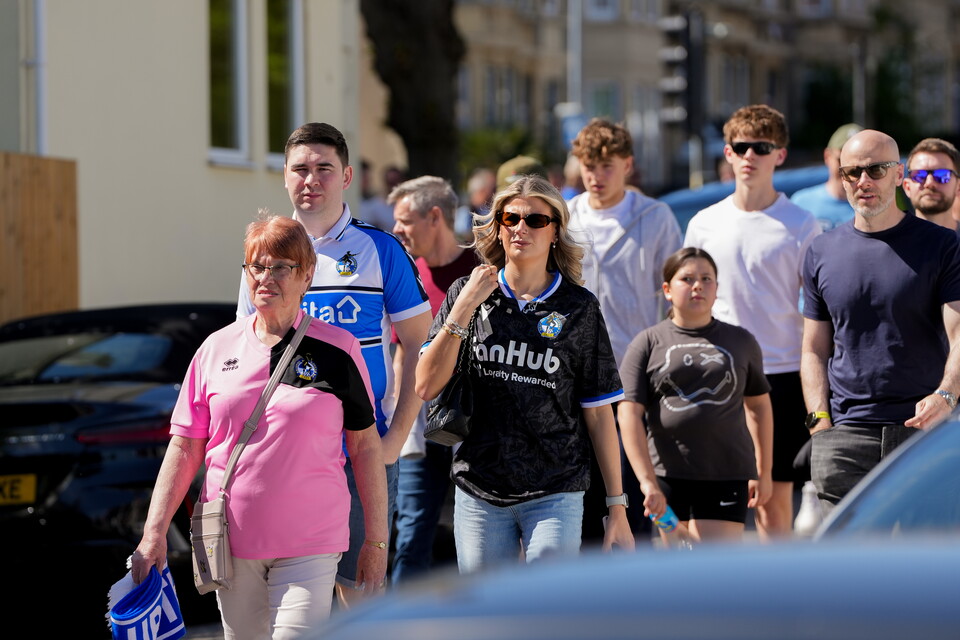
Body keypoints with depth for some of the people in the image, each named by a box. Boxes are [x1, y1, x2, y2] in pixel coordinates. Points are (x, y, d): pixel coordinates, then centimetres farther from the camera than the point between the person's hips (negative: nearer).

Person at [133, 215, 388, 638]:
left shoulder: (337, 351, 0)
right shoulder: (217, 349, 6)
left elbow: (366, 446, 3)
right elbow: (184, 448, 8)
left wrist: (376, 541, 1)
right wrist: (154, 533, 1)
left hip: (309, 545, -3)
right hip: (231, 545, 3)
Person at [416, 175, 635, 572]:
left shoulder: (578, 307, 2)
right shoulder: (467, 294, 6)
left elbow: (598, 412, 3)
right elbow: (426, 387, -2)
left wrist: (617, 505, 1)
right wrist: (465, 306, -10)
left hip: (554, 494, -2)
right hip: (479, 493, 2)